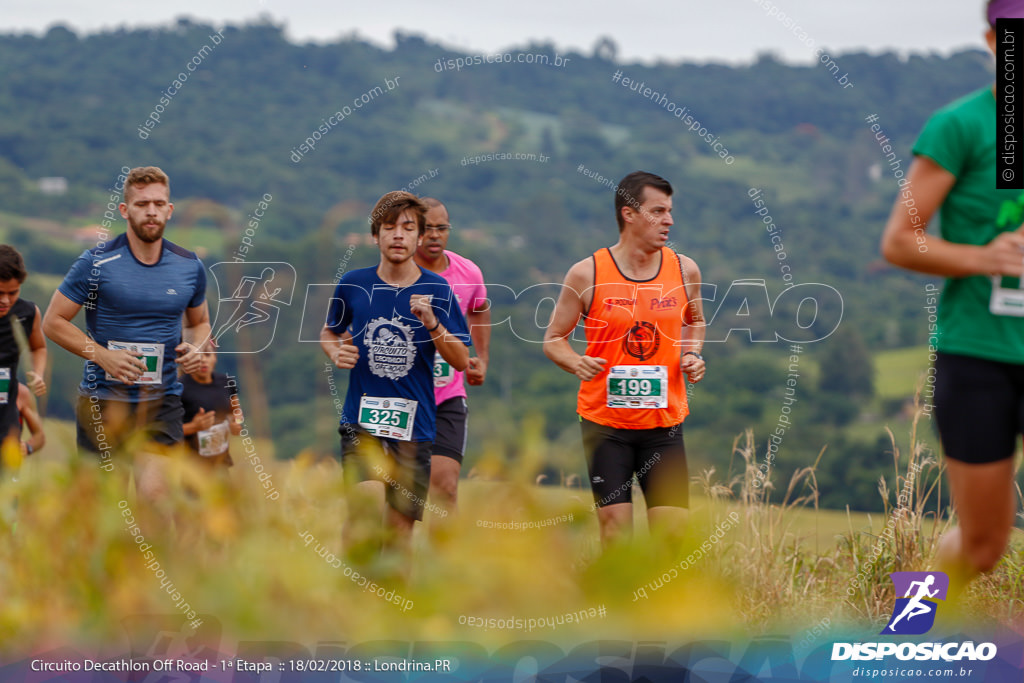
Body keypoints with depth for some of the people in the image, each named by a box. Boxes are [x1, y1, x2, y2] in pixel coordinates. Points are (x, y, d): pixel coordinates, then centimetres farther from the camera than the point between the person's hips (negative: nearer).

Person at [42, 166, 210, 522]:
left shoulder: (190, 267, 5)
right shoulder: (96, 262, -6)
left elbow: (200, 322, 22)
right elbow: (53, 322, -1)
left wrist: (196, 348, -2)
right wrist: (103, 355, -14)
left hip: (161, 401, 1)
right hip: (102, 399, -1)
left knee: (155, 494, -15)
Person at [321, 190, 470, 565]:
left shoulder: (437, 290, 3)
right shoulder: (353, 284, 4)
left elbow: (461, 361, 1)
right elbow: (328, 333, 22)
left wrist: (432, 324, -16)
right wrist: (336, 352, -1)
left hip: (415, 426, 1)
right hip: (361, 423, -1)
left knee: (400, 528, 3)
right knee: (367, 506, -23)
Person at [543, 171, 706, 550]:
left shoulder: (684, 270, 3)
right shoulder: (587, 274, -5)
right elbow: (553, 339, 4)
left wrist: (692, 354, 2)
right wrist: (577, 363, -17)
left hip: (664, 422, 2)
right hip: (605, 419, -2)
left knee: (672, 530, -3)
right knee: (616, 530, -5)